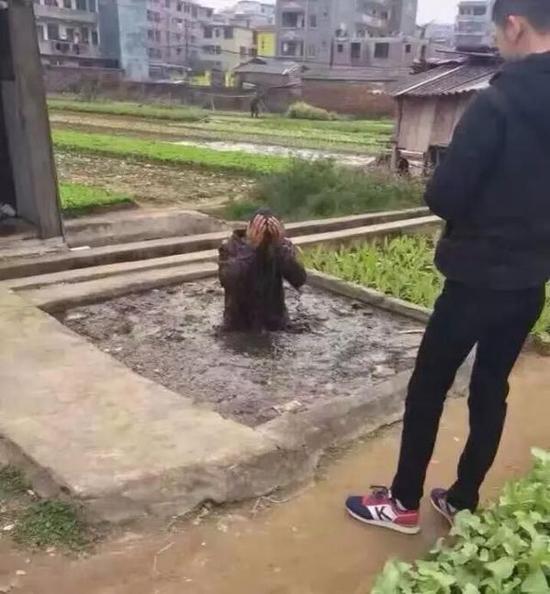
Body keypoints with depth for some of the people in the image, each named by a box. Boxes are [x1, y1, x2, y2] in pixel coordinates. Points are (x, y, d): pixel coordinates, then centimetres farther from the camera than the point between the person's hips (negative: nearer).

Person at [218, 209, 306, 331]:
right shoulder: (230, 248, -13)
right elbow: (228, 282, -32)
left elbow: (299, 280, -22)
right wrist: (250, 246, -34)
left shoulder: (281, 247, -6)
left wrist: (281, 246, -31)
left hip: (274, 325, 2)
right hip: (239, 327, -2)